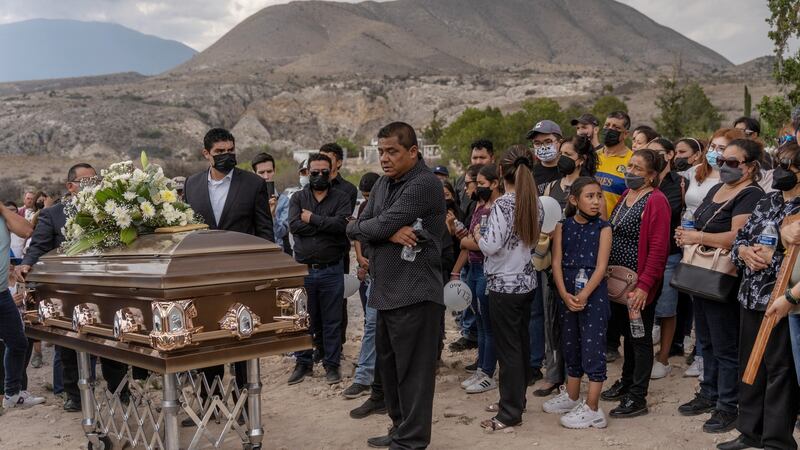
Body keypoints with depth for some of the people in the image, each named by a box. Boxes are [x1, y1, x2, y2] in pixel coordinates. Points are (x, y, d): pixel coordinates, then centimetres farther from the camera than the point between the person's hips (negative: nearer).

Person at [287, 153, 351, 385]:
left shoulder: (341, 198, 2)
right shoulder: (298, 198, 7)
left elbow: (342, 224, -17)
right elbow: (294, 225, -11)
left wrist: (313, 219, -12)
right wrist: (328, 225, -13)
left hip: (331, 270, -1)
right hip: (303, 269, 2)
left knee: (332, 321, 6)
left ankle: (331, 364, 18)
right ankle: (303, 363, 23)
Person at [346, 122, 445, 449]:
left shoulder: (424, 184, -15)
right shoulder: (384, 184, 14)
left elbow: (380, 226, -21)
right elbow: (355, 228, 4)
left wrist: (372, 227, 1)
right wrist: (390, 232, -13)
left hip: (414, 294, -9)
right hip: (385, 292, 9)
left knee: (412, 371, -1)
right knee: (388, 364, 17)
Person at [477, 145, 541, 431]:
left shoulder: (503, 204, -18)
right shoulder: (535, 204, 6)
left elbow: (490, 246, -20)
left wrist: (477, 234, -2)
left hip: (504, 285, -8)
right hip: (527, 281, 8)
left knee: (508, 348, -1)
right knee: (521, 343, 16)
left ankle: (510, 413, 5)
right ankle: (516, 399, 28)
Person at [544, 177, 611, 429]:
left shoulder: (603, 229, -5)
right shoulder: (563, 227, 3)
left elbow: (601, 267, -11)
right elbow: (557, 263, -3)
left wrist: (584, 295, -21)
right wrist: (565, 294, -15)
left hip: (593, 293, -4)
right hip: (567, 293, 4)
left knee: (593, 348, -4)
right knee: (571, 346, 16)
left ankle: (592, 409, 0)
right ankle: (572, 398, 31)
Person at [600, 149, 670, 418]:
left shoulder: (656, 201, -14)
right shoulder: (624, 196, 12)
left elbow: (658, 249, -20)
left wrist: (644, 286, -24)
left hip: (639, 286, -8)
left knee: (640, 338, 2)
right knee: (626, 333, 19)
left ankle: (637, 398, 10)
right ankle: (626, 382, 34)